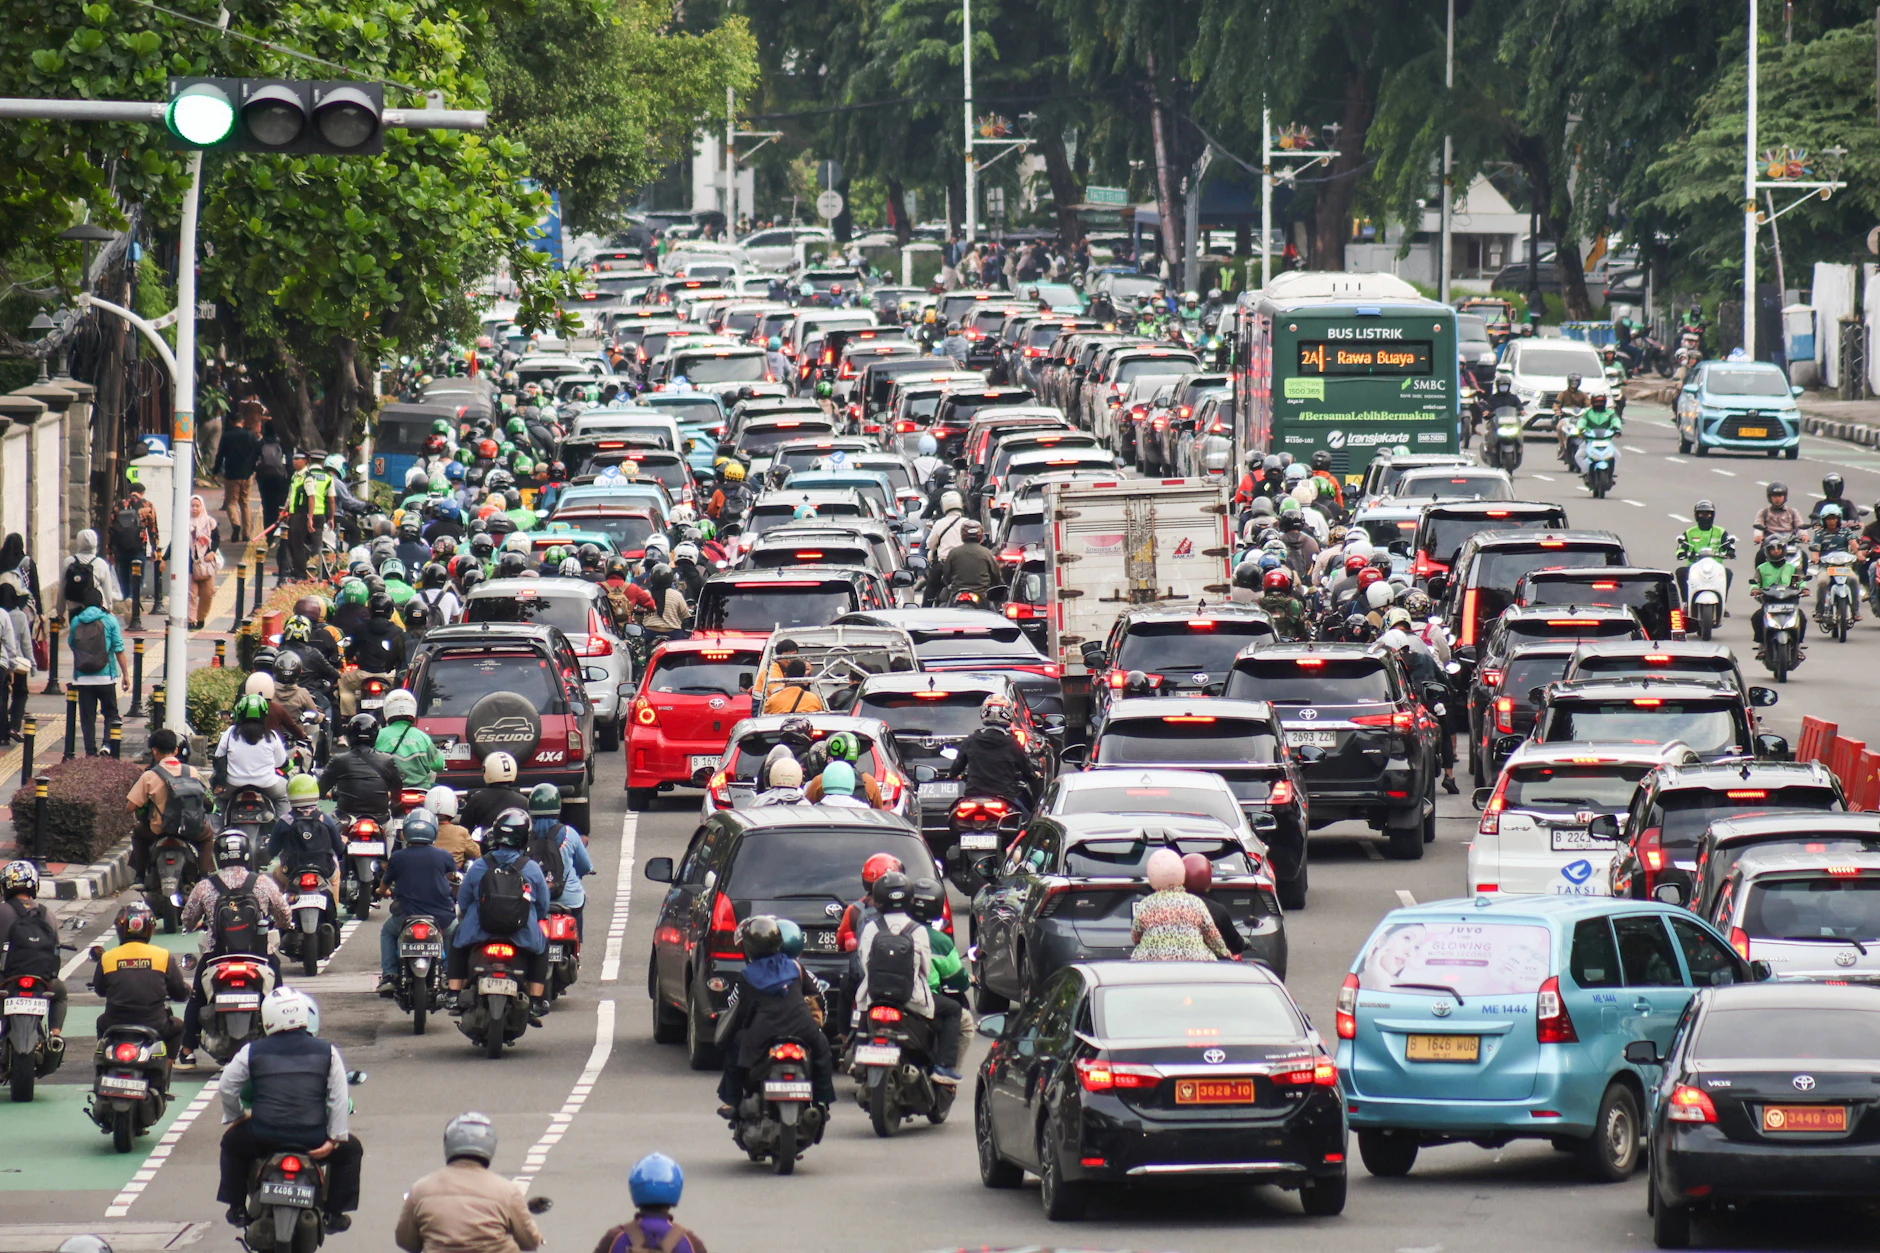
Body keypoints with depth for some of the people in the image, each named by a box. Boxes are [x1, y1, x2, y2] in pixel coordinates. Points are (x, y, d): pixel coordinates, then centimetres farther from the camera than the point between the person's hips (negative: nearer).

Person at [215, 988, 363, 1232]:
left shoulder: (252, 1051, 0)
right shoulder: (326, 1052, 0)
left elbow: (227, 1087, 4)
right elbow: (339, 1097, -3)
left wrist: (233, 1118, 21)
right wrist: (335, 1137, 2)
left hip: (263, 1138, 1)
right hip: (313, 1139, -1)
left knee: (233, 1141, 33)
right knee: (350, 1149, 28)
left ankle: (237, 1208, 32)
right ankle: (334, 1213, 24)